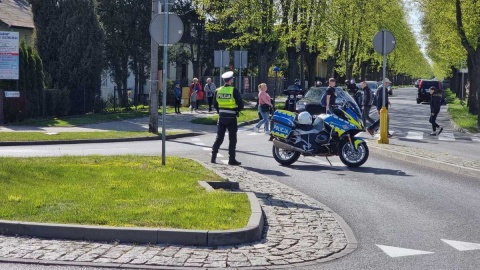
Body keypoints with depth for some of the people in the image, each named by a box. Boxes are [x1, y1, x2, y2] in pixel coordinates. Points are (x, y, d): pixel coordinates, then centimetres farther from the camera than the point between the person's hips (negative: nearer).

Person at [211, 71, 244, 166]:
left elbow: (215, 104, 9)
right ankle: (232, 159, 2)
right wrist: (237, 110, 8)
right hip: (231, 118, -5)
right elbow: (241, 105, -11)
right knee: (232, 139, 3)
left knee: (219, 137, 13)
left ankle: (213, 157, 12)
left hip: (221, 117, 5)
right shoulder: (234, 90, -12)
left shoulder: (218, 90, 2)